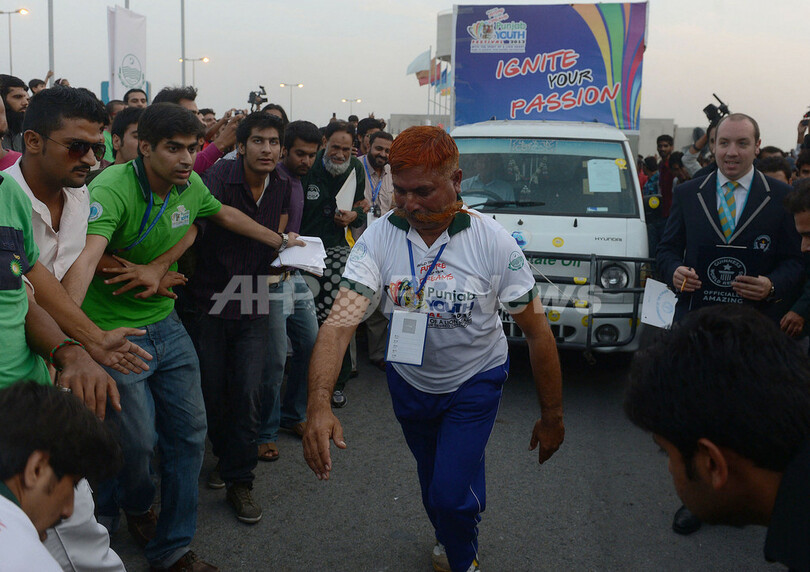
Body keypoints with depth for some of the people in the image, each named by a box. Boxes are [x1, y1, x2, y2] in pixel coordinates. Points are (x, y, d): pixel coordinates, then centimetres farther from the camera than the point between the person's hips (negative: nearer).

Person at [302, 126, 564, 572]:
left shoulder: (493, 242, -24)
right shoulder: (377, 239, -22)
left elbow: (537, 332, -15)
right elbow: (339, 321, -32)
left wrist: (552, 416, -10)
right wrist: (318, 402, -48)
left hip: (475, 381, -2)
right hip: (409, 381, 3)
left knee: (451, 494, -9)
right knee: (434, 487, 20)